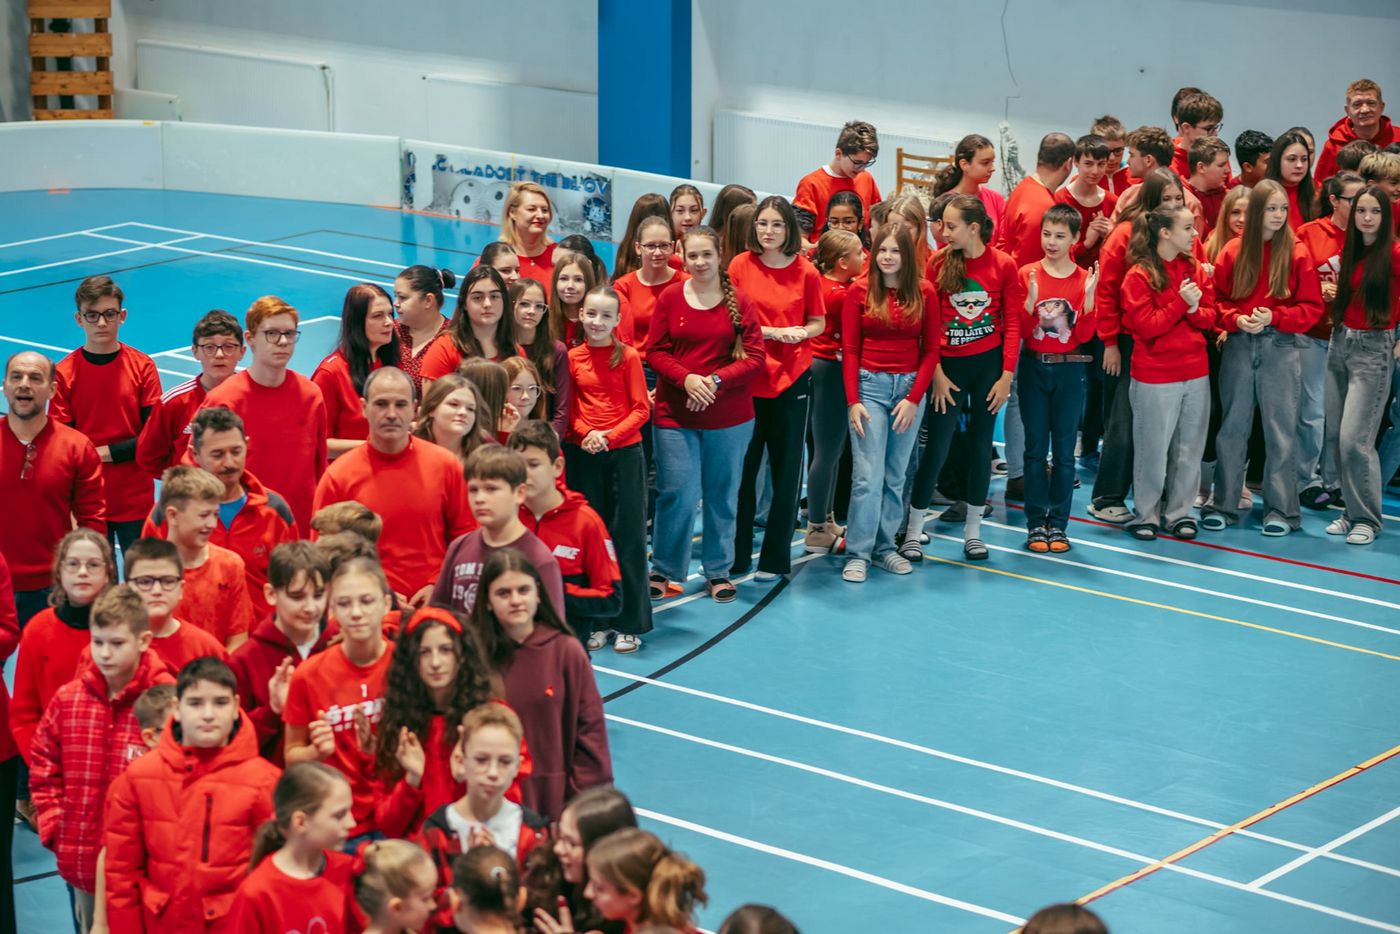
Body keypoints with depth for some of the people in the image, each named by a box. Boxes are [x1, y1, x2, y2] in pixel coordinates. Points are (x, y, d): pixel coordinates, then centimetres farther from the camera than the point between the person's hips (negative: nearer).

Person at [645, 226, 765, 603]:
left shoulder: (738, 302, -1)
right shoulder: (670, 298, -1)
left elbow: (754, 357, -3)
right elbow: (655, 353, -1)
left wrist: (716, 381, -16)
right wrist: (686, 379, -17)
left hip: (729, 415, 1)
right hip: (675, 413, -1)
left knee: (722, 495, 9)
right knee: (677, 494, -2)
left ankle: (718, 571, 23)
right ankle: (663, 570, 14)